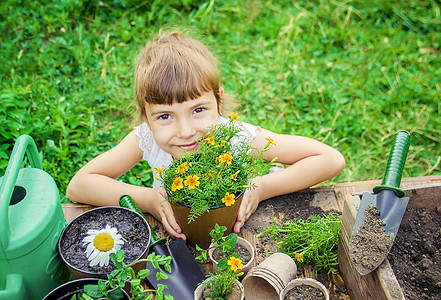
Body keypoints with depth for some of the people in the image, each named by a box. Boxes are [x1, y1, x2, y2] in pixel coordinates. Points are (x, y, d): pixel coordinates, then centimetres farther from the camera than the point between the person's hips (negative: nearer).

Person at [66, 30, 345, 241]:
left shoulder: (239, 137, -28)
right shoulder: (146, 139, -23)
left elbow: (332, 160, -23)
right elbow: (77, 186, -19)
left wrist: (262, 188, -33)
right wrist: (147, 199, -32)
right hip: (173, 236, 1)